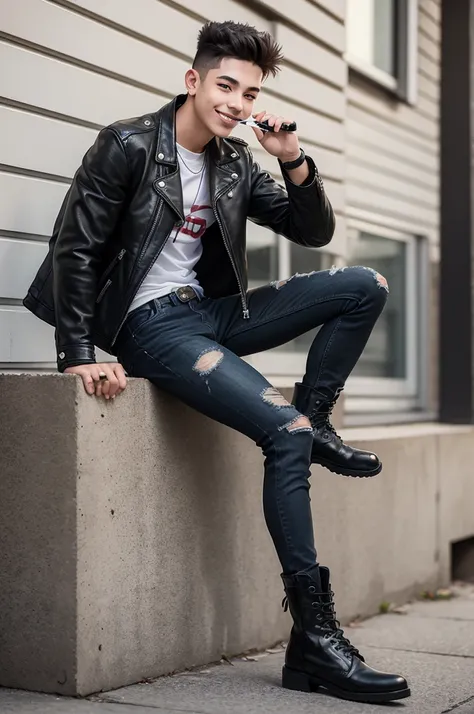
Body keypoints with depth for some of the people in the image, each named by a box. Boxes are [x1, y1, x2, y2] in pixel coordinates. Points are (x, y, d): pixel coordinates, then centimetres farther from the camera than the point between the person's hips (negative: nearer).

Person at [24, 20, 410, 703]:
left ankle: (315, 418, 1)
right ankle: (313, 637, -25)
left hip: (209, 312, 7)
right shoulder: (129, 146, -8)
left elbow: (315, 232, 12)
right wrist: (79, 357, -18)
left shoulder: (236, 165, 10)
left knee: (365, 285, -5)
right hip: (150, 324, -7)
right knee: (286, 433, -27)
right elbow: (74, 251, -11)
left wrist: (295, 160, -5)